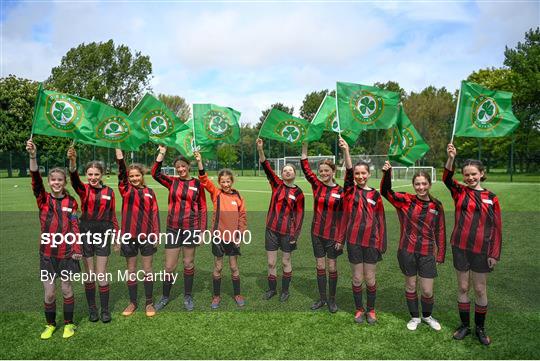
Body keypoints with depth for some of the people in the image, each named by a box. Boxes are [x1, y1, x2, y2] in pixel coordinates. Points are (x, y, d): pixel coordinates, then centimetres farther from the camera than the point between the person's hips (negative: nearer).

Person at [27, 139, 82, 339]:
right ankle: (50, 325, 28)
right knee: (49, 293, 7)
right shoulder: (43, 199, -2)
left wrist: (77, 249, -9)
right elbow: (36, 180, -19)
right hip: (47, 253, 0)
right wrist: (32, 156, -33)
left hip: (66, 253, 0)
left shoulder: (71, 202, -1)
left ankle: (68, 324, 27)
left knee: (67, 290, 9)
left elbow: (74, 227, -1)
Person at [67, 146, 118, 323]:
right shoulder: (83, 189, -4)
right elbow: (74, 179, -27)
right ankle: (92, 308, 25)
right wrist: (72, 161, -46)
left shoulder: (109, 191, 0)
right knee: (89, 275, 9)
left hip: (103, 235, 0)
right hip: (86, 234, 0)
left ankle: (105, 310, 17)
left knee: (101, 275, 3)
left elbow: (112, 215, 6)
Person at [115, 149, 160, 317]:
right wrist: (120, 158, -32)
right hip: (129, 235, 0)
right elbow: (122, 174, -16)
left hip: (147, 236, 0)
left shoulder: (149, 192, 4)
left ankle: (149, 303, 19)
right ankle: (132, 302, 24)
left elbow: (155, 214, 3)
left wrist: (156, 234, -2)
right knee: (131, 270, 10)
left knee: (147, 269, 8)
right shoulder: (126, 189, 2)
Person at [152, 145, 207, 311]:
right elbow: (155, 173, -9)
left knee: (188, 263, 11)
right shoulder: (172, 182, 5)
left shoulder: (197, 184, -1)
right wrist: (161, 153, -11)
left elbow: (202, 208, 1)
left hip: (191, 228, -1)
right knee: (169, 266, 7)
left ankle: (188, 297, 27)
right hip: (173, 228, 1)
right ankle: (165, 297, 26)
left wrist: (202, 230, -3)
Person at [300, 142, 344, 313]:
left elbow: (343, 217, -6)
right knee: (320, 266, 12)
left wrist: (340, 239, -9)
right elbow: (305, 168, -10)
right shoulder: (317, 185, 0)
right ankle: (322, 298, 26)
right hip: (317, 233, 3)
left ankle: (332, 300, 24)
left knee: (332, 267, 8)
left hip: (333, 235, -3)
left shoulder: (340, 192, -8)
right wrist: (305, 146, -17)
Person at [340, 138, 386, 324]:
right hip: (354, 241, -1)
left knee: (370, 279, 10)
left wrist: (382, 244, 2)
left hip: (371, 242, 1)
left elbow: (380, 220, 6)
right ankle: (359, 309, 28)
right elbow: (348, 172, -18)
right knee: (357, 279, 9)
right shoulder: (350, 191, 0)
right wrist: (346, 151, -33)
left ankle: (371, 310, 29)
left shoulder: (375, 195, 3)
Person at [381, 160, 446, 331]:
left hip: (427, 253, 1)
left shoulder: (437, 206, 0)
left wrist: (440, 255, 8)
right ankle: (415, 317, 36)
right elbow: (386, 192, -13)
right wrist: (386, 174, -30)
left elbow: (440, 232, 6)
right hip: (407, 250, -1)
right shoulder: (406, 201, -5)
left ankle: (427, 316, 35)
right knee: (410, 285, 14)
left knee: (427, 291, 6)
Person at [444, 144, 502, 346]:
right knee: (463, 287, 11)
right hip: (460, 247, 0)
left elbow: (497, 228, 2)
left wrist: (495, 254, -2)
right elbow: (447, 179, -18)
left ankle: (480, 328, 27)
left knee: (480, 289, 9)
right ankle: (464, 325, 26)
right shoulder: (460, 192, 1)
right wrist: (451, 158, -32)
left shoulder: (491, 198, 0)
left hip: (482, 250, 0)